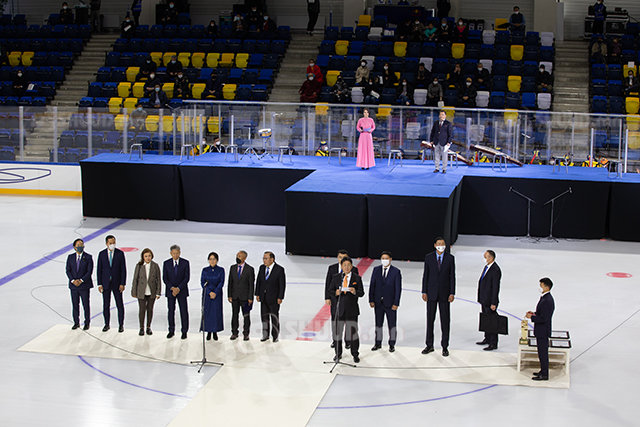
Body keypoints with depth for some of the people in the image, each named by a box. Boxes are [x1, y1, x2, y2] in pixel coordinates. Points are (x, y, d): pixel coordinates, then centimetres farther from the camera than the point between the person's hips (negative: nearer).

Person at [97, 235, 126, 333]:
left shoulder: (120, 253, -4)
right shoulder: (102, 254, 0)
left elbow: (123, 269, -3)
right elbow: (99, 269, 3)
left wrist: (122, 284, -9)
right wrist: (99, 284, -3)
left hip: (117, 283, -1)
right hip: (105, 283, 1)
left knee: (120, 305, 3)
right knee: (106, 305, 8)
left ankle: (121, 325, 12)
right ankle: (106, 324, 19)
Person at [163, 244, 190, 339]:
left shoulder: (185, 263, -3)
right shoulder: (166, 263, 1)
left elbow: (187, 277, -6)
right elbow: (165, 278, -1)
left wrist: (178, 288, -15)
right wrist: (172, 288, -14)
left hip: (182, 291, -1)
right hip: (170, 291, 1)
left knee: (184, 311, 0)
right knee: (171, 311, 5)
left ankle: (184, 331, 7)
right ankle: (171, 331, 15)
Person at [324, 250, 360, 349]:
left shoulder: (354, 269, -3)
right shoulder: (332, 268, 2)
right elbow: (327, 283, 5)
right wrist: (327, 297, -1)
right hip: (334, 297, 2)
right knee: (334, 318, 10)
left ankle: (348, 341, 14)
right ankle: (335, 340, 22)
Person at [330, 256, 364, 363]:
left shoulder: (357, 278, 3)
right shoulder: (336, 278, 7)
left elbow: (362, 293, 1)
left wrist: (355, 292, -19)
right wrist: (335, 293, -13)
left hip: (352, 309, -2)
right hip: (339, 308, 2)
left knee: (353, 332, 0)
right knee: (337, 331, 5)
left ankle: (355, 355, 14)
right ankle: (338, 354, 21)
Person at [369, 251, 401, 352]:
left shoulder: (396, 271, -5)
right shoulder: (376, 270, 3)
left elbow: (398, 288, -6)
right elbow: (372, 285, 4)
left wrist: (396, 303, -11)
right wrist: (371, 300, -2)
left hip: (390, 303, -3)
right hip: (378, 302, 3)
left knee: (392, 324, 5)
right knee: (378, 323, 11)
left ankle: (392, 345, 15)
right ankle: (378, 343, 22)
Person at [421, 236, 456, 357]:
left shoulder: (450, 258, -1)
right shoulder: (428, 257, 1)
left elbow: (452, 276, -1)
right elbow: (425, 275, 3)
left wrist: (452, 293, -7)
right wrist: (424, 292, -3)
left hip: (444, 293, -1)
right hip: (431, 293, 1)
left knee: (445, 320, 2)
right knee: (430, 319, 6)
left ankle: (445, 347, 10)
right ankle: (429, 345, 16)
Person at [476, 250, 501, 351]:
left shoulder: (495, 270, -19)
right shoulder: (487, 267, 10)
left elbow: (496, 288, -20)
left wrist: (493, 303, -20)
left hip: (490, 301, -9)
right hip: (484, 300, 9)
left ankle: (493, 344, 5)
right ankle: (487, 339, 33)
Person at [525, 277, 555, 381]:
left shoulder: (547, 301, -24)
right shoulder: (545, 297, 8)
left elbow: (543, 318, -26)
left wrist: (531, 317, -16)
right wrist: (534, 313, 6)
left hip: (543, 331, -10)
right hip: (541, 330, 10)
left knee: (543, 352, 0)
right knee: (542, 352, 19)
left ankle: (544, 375, 8)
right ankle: (543, 371, 30)